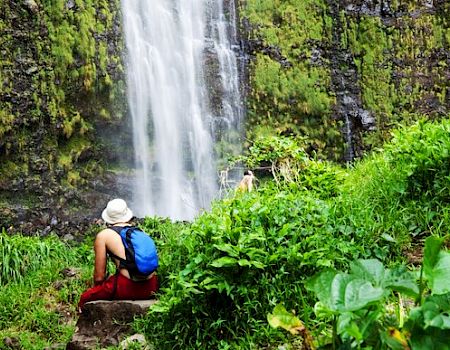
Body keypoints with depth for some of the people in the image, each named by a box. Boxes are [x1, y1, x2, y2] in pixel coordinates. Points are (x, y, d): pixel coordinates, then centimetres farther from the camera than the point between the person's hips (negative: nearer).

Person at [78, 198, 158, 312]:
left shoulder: (103, 235, 6)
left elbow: (99, 276, 6)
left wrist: (96, 289, 28)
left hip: (128, 288, -6)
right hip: (151, 287, 6)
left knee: (85, 299, 11)